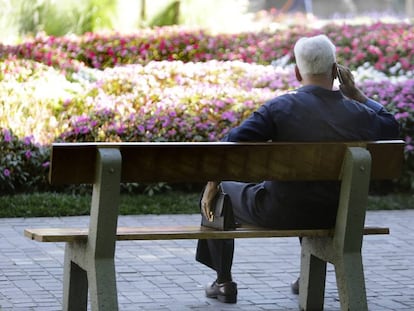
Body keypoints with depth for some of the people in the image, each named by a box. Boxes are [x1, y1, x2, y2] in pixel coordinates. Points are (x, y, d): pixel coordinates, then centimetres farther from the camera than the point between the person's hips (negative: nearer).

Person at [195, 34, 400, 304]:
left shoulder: (279, 107, -18)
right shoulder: (357, 114, -9)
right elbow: (391, 128, 13)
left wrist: (212, 186, -6)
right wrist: (356, 93, 11)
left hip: (279, 212, -4)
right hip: (334, 217, 4)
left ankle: (224, 283, 30)